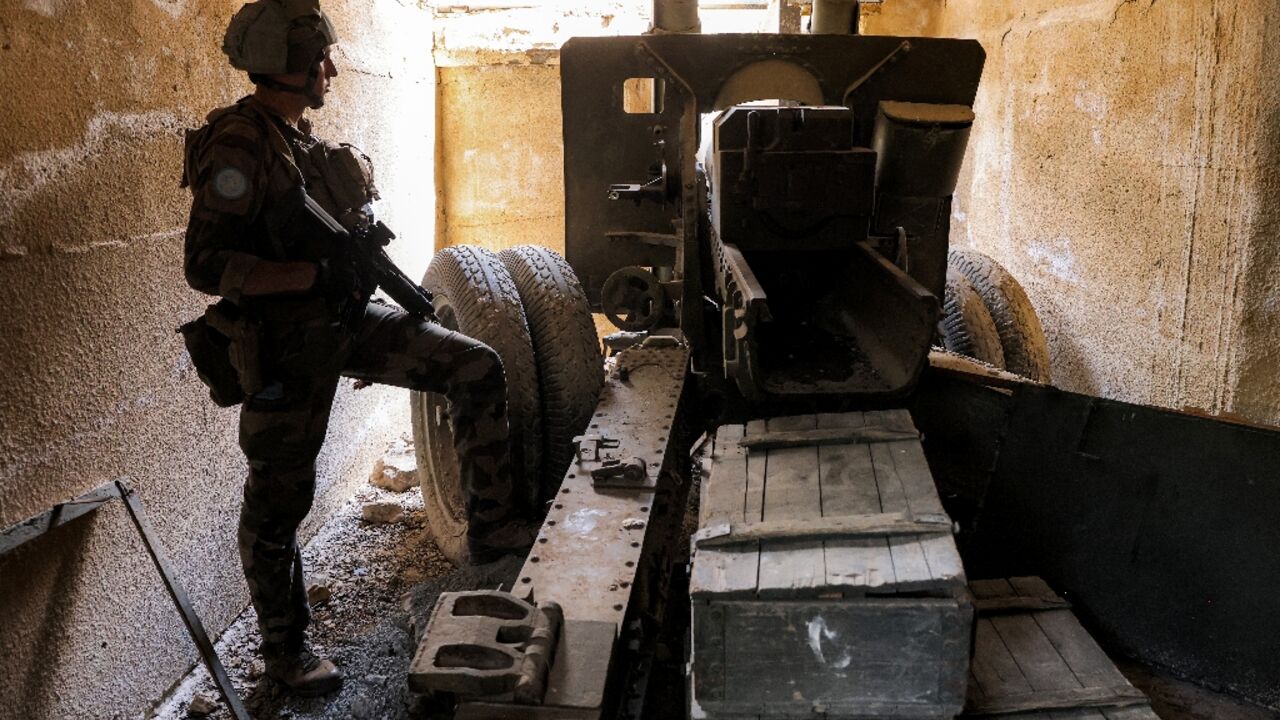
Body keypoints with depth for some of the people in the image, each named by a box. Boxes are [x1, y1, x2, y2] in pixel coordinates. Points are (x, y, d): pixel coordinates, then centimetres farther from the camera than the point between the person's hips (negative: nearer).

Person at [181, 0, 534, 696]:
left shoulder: (300, 136, 11)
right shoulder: (239, 144, -17)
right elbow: (206, 265, -23)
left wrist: (356, 246, 11)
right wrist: (314, 275, -26)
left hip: (347, 319, 8)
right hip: (287, 344, -8)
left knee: (477, 368, -1)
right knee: (279, 500, 5)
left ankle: (491, 525, 6)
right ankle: (283, 648, 24)